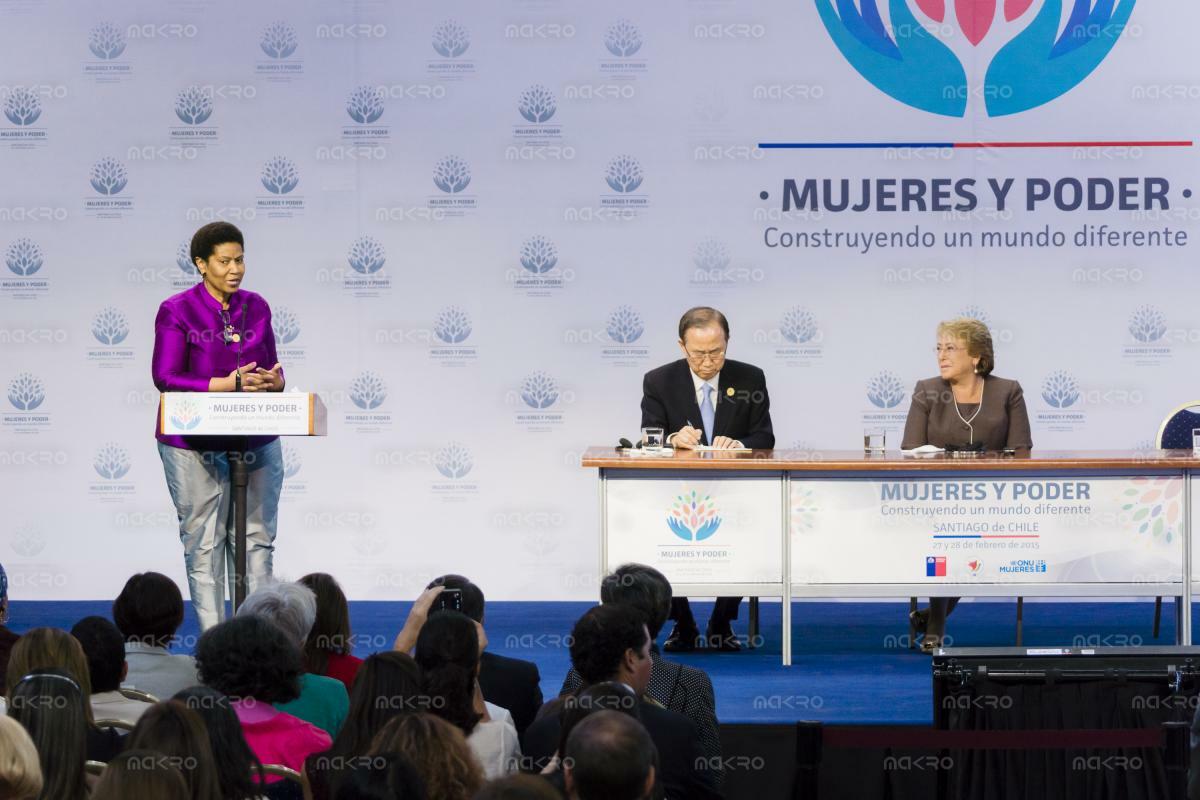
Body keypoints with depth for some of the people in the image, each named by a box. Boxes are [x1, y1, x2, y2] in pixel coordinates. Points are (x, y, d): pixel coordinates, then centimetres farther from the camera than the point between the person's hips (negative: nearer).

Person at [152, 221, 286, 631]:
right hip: (194, 444, -4)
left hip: (255, 440, 4)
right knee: (203, 540, -1)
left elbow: (271, 369, 14)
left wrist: (274, 381, -12)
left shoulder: (256, 307, 9)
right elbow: (165, 376, -12)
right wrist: (229, 384, -20)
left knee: (256, 538, 4)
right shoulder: (176, 311, -6)